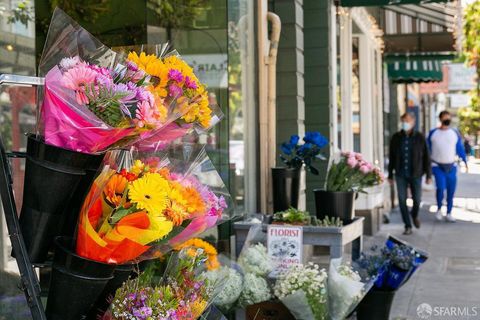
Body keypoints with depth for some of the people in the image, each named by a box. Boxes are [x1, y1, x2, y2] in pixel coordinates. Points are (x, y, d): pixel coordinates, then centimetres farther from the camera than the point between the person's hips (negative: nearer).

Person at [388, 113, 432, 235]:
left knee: (417, 200, 3)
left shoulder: (420, 138, -6)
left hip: (415, 174, -1)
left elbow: (426, 157, -3)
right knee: (402, 200, -5)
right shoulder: (396, 138, -1)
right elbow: (392, 157, 6)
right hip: (401, 175, 1)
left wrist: (429, 175, -5)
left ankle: (414, 215, 37)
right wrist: (390, 174, 7)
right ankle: (408, 226, 6)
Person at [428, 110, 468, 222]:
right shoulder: (433, 133, 0)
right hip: (437, 166, -2)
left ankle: (449, 214, 16)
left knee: (451, 190, 2)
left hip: (451, 166, 2)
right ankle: (439, 209, 3)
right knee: (441, 187, -19)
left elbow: (460, 148, 6)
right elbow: (428, 149, 7)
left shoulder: (455, 133, 3)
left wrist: (465, 161, -6)